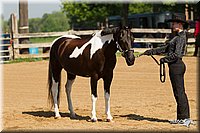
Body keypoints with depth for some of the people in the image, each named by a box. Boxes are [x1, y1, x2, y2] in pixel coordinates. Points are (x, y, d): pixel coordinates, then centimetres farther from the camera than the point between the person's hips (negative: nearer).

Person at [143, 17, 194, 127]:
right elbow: (166, 48, 20)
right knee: (180, 92, 12)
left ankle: (184, 118, -5)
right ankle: (182, 118, 16)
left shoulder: (180, 38, -15)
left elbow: (176, 54, -24)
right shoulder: (178, 37, 17)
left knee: (179, 92, -7)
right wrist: (151, 52, 16)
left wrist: (164, 60, -17)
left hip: (176, 66, -10)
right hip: (177, 65, 10)